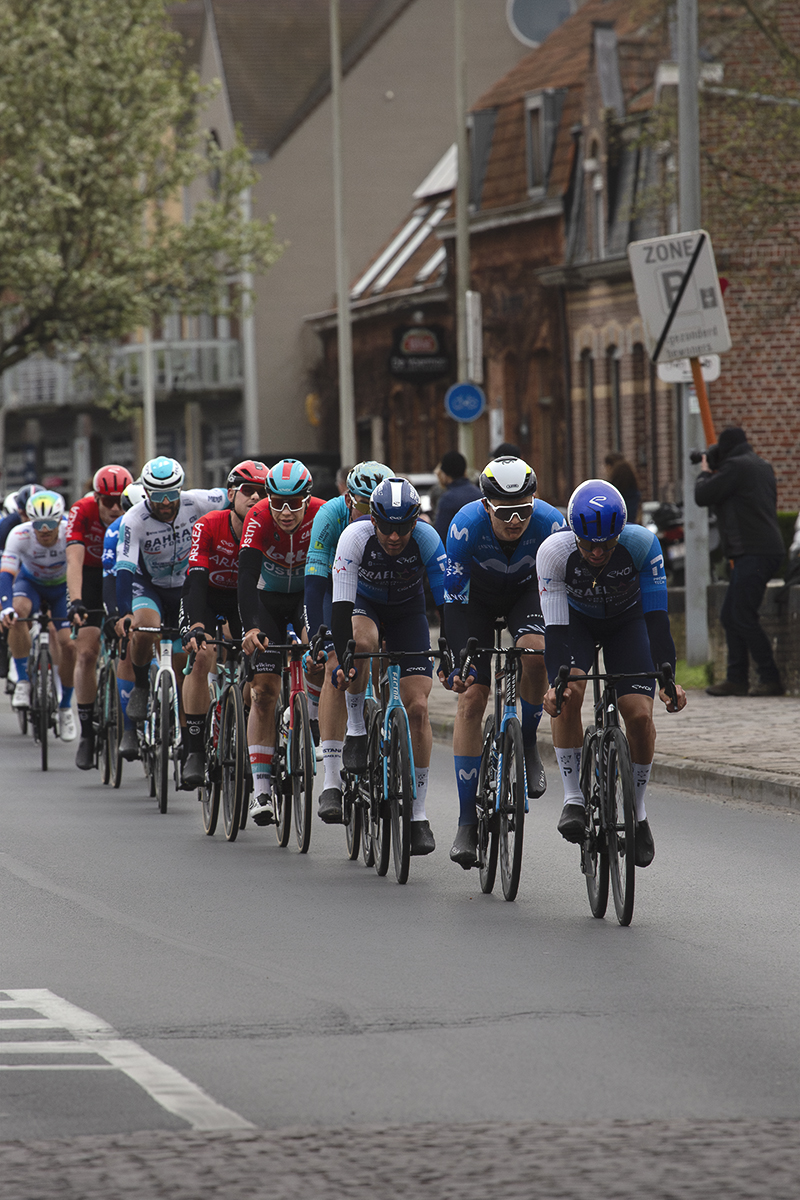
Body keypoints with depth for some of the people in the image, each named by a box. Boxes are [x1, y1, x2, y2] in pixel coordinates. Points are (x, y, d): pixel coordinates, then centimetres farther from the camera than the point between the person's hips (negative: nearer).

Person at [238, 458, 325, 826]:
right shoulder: (259, 517, -27)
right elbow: (247, 576, -34)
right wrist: (250, 628, -48)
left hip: (308, 597, 1)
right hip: (267, 601, -1)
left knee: (321, 663, -26)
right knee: (263, 691, -12)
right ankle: (261, 788, -13)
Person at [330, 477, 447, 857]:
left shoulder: (427, 539, -30)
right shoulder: (355, 537, -32)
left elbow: (447, 602, -28)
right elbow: (341, 605, -35)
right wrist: (343, 659, -46)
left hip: (408, 612, 1)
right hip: (364, 605, -1)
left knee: (417, 707, -12)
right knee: (361, 642, -39)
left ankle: (418, 814, -6)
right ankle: (356, 729, -15)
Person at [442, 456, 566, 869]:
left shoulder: (551, 523, -32)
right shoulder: (467, 525, -35)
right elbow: (453, 595, -30)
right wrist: (455, 661, -34)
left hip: (525, 591, 1)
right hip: (475, 595, -1)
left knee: (535, 651, -32)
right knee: (471, 695, -12)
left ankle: (527, 743, -4)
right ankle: (467, 821, -7)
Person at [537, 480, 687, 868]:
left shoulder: (642, 544, -33)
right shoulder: (554, 552, -33)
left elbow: (657, 616, -31)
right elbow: (555, 626, -33)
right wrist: (556, 681, -47)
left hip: (627, 621, 0)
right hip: (576, 620, 0)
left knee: (639, 715, -14)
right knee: (568, 694, -27)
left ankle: (637, 810, 6)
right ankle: (573, 797, -15)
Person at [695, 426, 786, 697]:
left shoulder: (734, 466, -10)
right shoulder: (762, 466, 19)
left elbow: (703, 496, -9)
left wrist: (704, 472, 13)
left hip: (754, 553, -10)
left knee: (744, 618, -10)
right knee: (730, 617, 12)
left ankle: (770, 679, -11)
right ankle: (736, 679, 10)